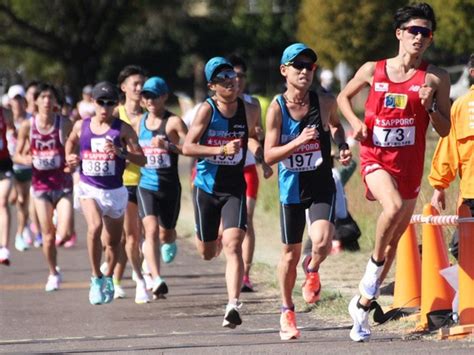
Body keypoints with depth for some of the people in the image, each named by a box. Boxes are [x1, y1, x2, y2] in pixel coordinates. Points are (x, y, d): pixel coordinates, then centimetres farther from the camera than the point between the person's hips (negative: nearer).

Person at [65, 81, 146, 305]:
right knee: (94, 228, -27)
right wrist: (70, 157, 5)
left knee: (113, 242, 13)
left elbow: (141, 159, -10)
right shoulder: (81, 126, 2)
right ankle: (96, 278, -13)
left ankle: (108, 278, 41)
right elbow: (71, 141, 25)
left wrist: (120, 152, -26)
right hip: (88, 188, 0)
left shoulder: (122, 129, -7)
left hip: (115, 191, 1)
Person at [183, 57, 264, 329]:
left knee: (233, 245, -19)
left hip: (235, 189, 0)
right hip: (206, 187, 0)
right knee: (207, 253, 13)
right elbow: (187, 147, -15)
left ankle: (233, 306, -26)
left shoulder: (249, 111, 0)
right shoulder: (207, 110, -10)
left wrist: (257, 149, 1)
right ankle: (214, 240, 52)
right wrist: (222, 150, -25)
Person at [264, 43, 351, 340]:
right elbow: (269, 156, -12)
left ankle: (313, 272, 13)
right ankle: (287, 311, 31)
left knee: (322, 241, -24)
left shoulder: (325, 103, -7)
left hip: (322, 186, 0)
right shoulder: (277, 108, -11)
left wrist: (343, 145, -1)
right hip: (291, 188, 0)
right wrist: (298, 141, -26)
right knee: (291, 253, 10)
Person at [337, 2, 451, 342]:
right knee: (394, 205, -33)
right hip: (376, 158, -2)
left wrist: (430, 107, -17)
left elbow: (445, 130, 1)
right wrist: (356, 121, 1)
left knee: (394, 240, 9)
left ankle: (363, 304, 24)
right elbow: (344, 97, 19)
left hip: (410, 164, 2)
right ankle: (375, 262, -7)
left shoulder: (436, 78, -1)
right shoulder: (373, 70, 2)